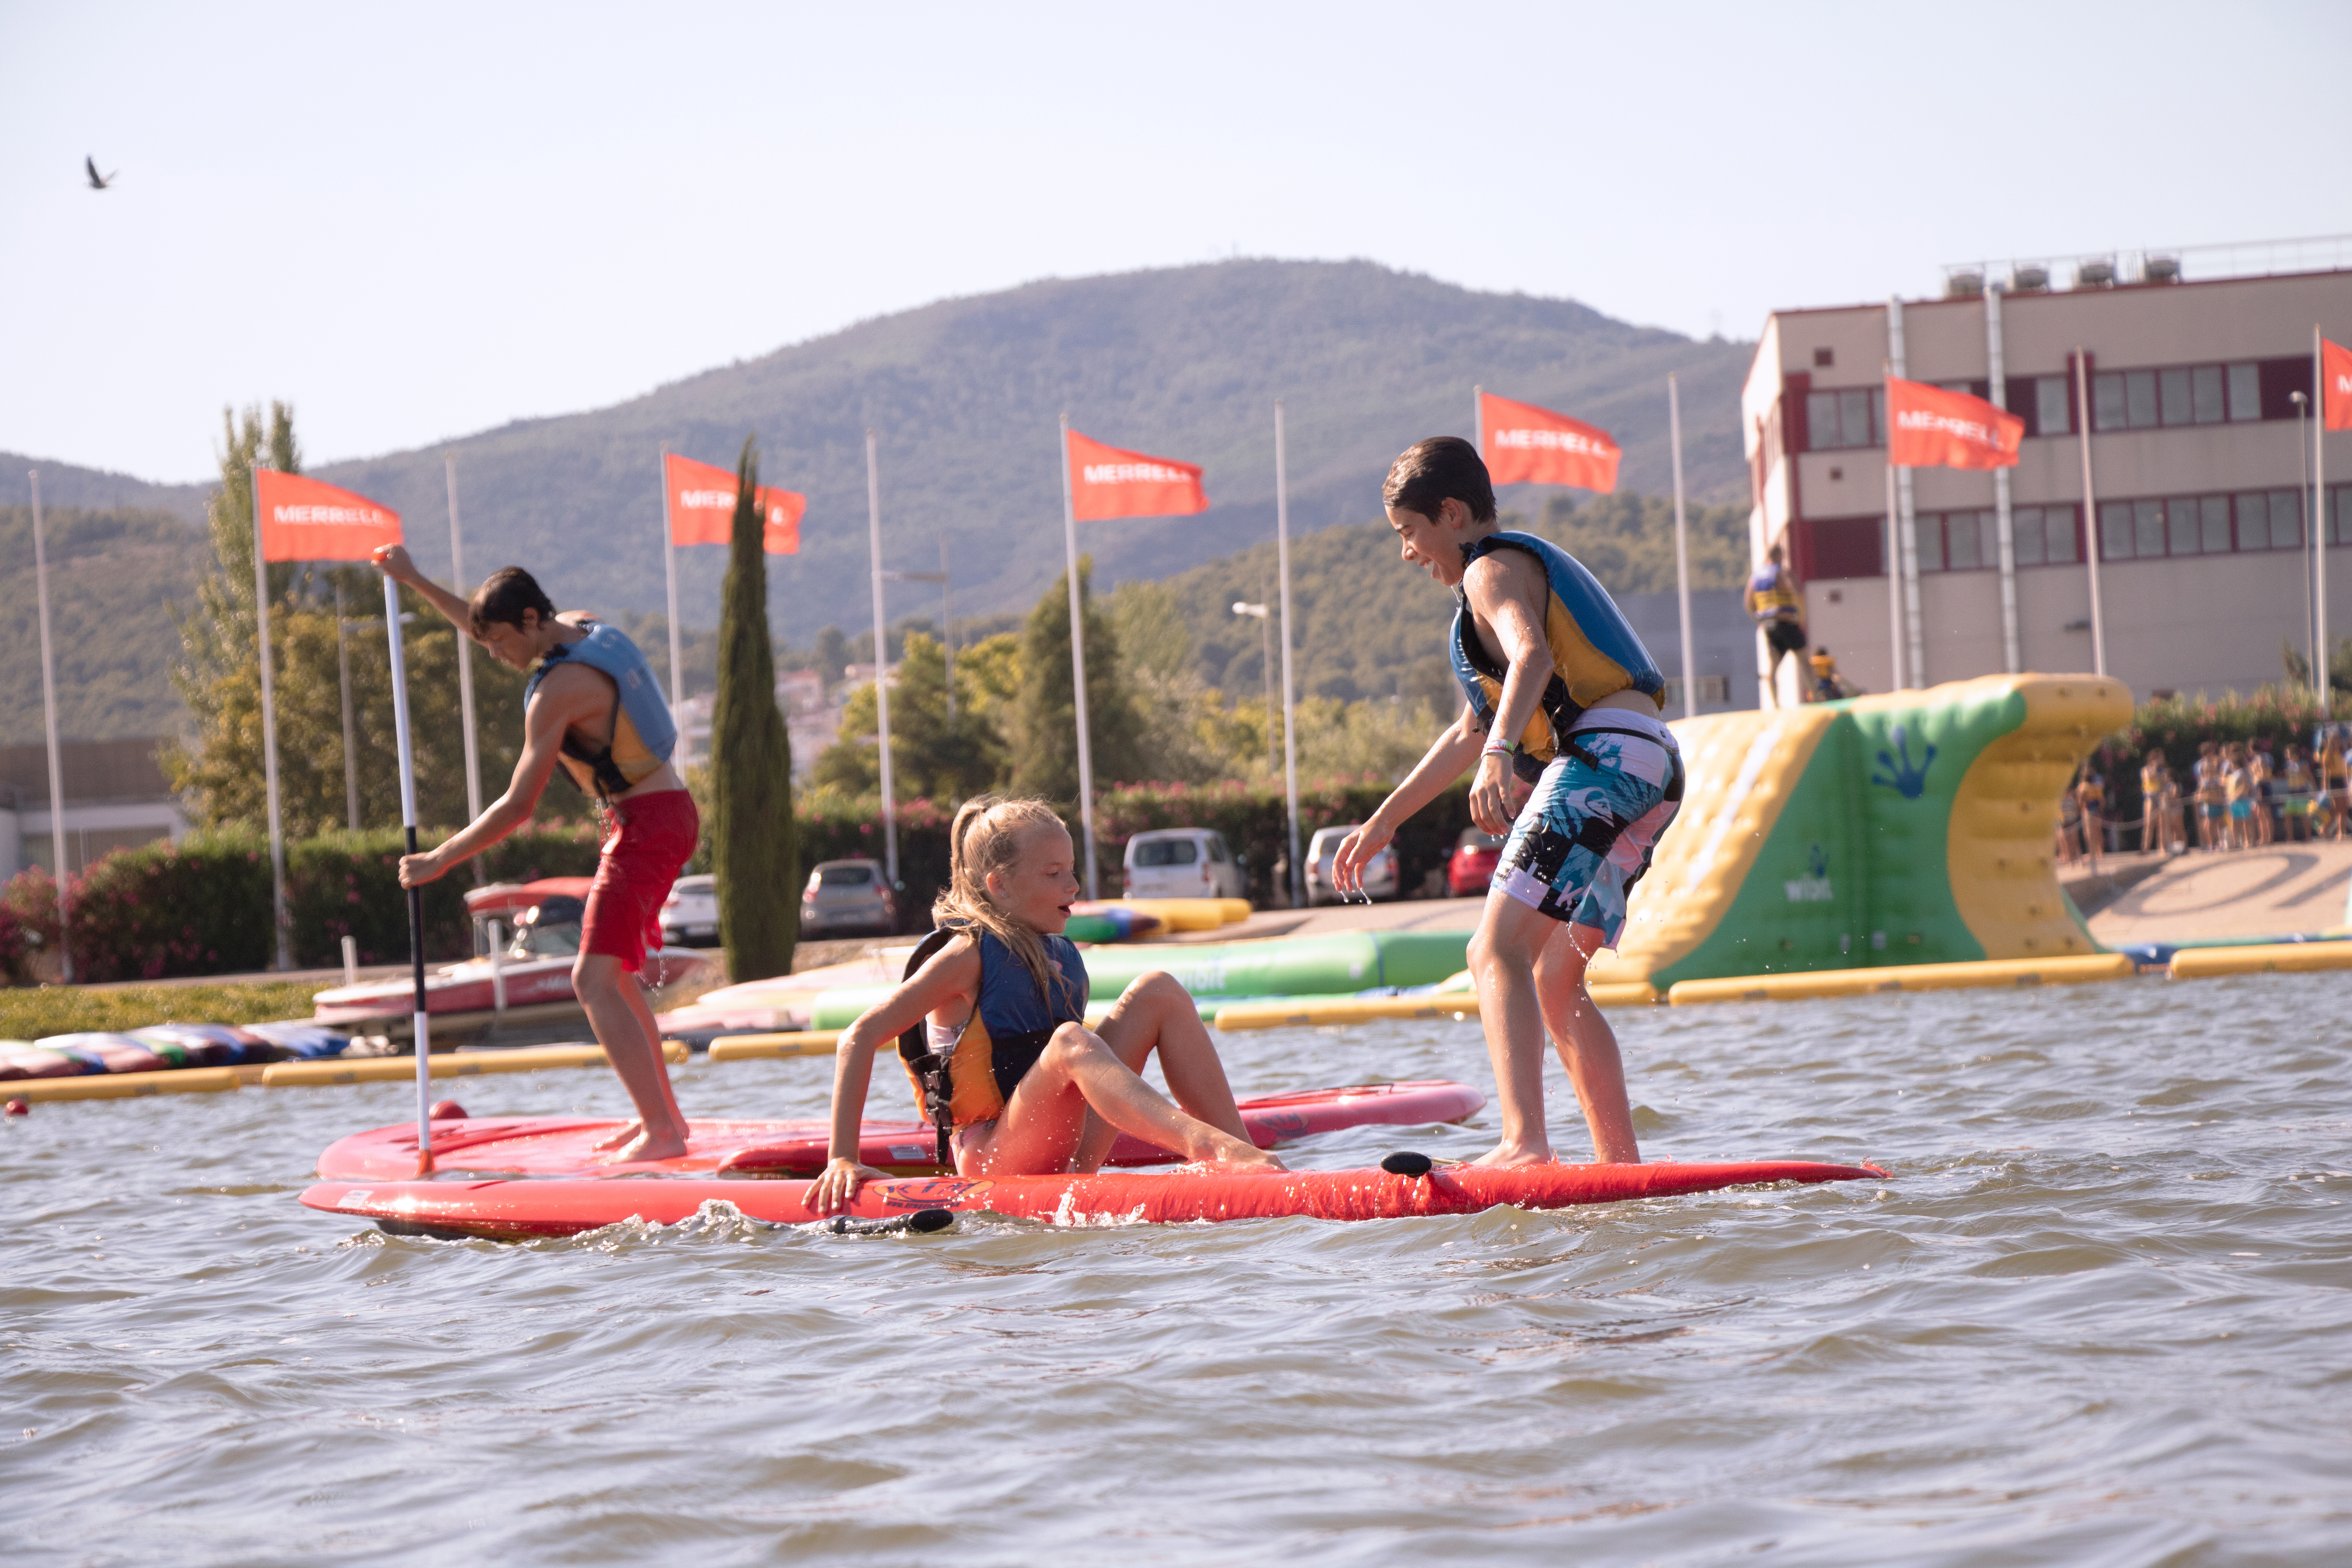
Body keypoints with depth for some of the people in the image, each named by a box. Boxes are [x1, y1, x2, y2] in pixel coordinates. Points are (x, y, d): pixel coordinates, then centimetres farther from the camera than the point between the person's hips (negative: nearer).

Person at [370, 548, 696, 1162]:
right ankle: (663, 1114, 23)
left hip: (646, 825, -10)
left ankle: (661, 1131, -23)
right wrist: (416, 582, 25)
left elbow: (518, 807, -18)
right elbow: (487, 627, 28)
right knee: (611, 975, 19)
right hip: (669, 815, 10)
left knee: (594, 980, -15)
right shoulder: (584, 625, 8)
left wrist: (439, 860, -11)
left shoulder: (558, 690, -19)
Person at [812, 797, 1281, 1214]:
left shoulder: (1063, 957, 13)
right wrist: (842, 1159, -19)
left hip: (1064, 1157, 8)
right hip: (993, 1161, -8)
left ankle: (1244, 1152, -16)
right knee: (1071, 1042, -35)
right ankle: (1208, 1146, -59)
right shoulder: (969, 956, -9)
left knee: (1159, 990, 0)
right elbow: (860, 1039, -14)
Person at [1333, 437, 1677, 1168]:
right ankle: (1622, 1164, 13)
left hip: (1606, 754, -10)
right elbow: (1470, 732, 39)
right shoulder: (1531, 565, 33)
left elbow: (1533, 656, -22)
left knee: (1498, 950, -19)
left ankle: (1524, 1143, -36)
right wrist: (1383, 822, 41)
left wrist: (1500, 755, -38)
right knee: (1554, 983, 16)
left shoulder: (1492, 568, 2)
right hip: (1653, 773, 10)